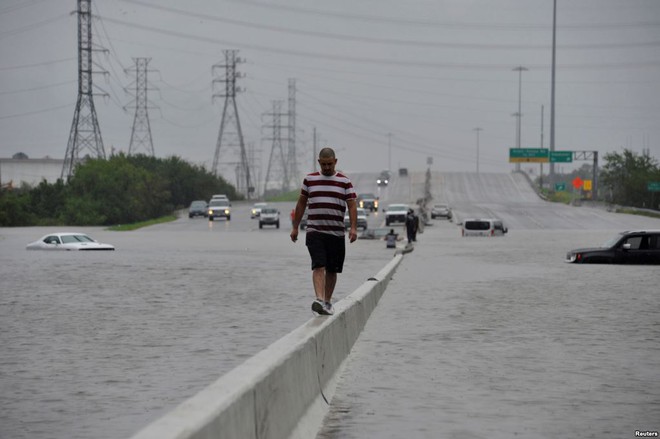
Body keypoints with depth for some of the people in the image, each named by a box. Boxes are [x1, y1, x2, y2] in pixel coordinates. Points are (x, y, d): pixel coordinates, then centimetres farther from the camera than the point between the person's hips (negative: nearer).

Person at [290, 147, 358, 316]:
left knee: (332, 270, 8)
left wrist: (353, 228, -13)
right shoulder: (309, 180, 9)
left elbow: (352, 206, 0)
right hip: (314, 232, -1)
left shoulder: (344, 182, 5)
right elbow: (301, 203, 16)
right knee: (318, 266, -16)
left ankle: (327, 301, 21)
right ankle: (319, 300, -28)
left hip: (337, 233, 1)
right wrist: (295, 227, 14)